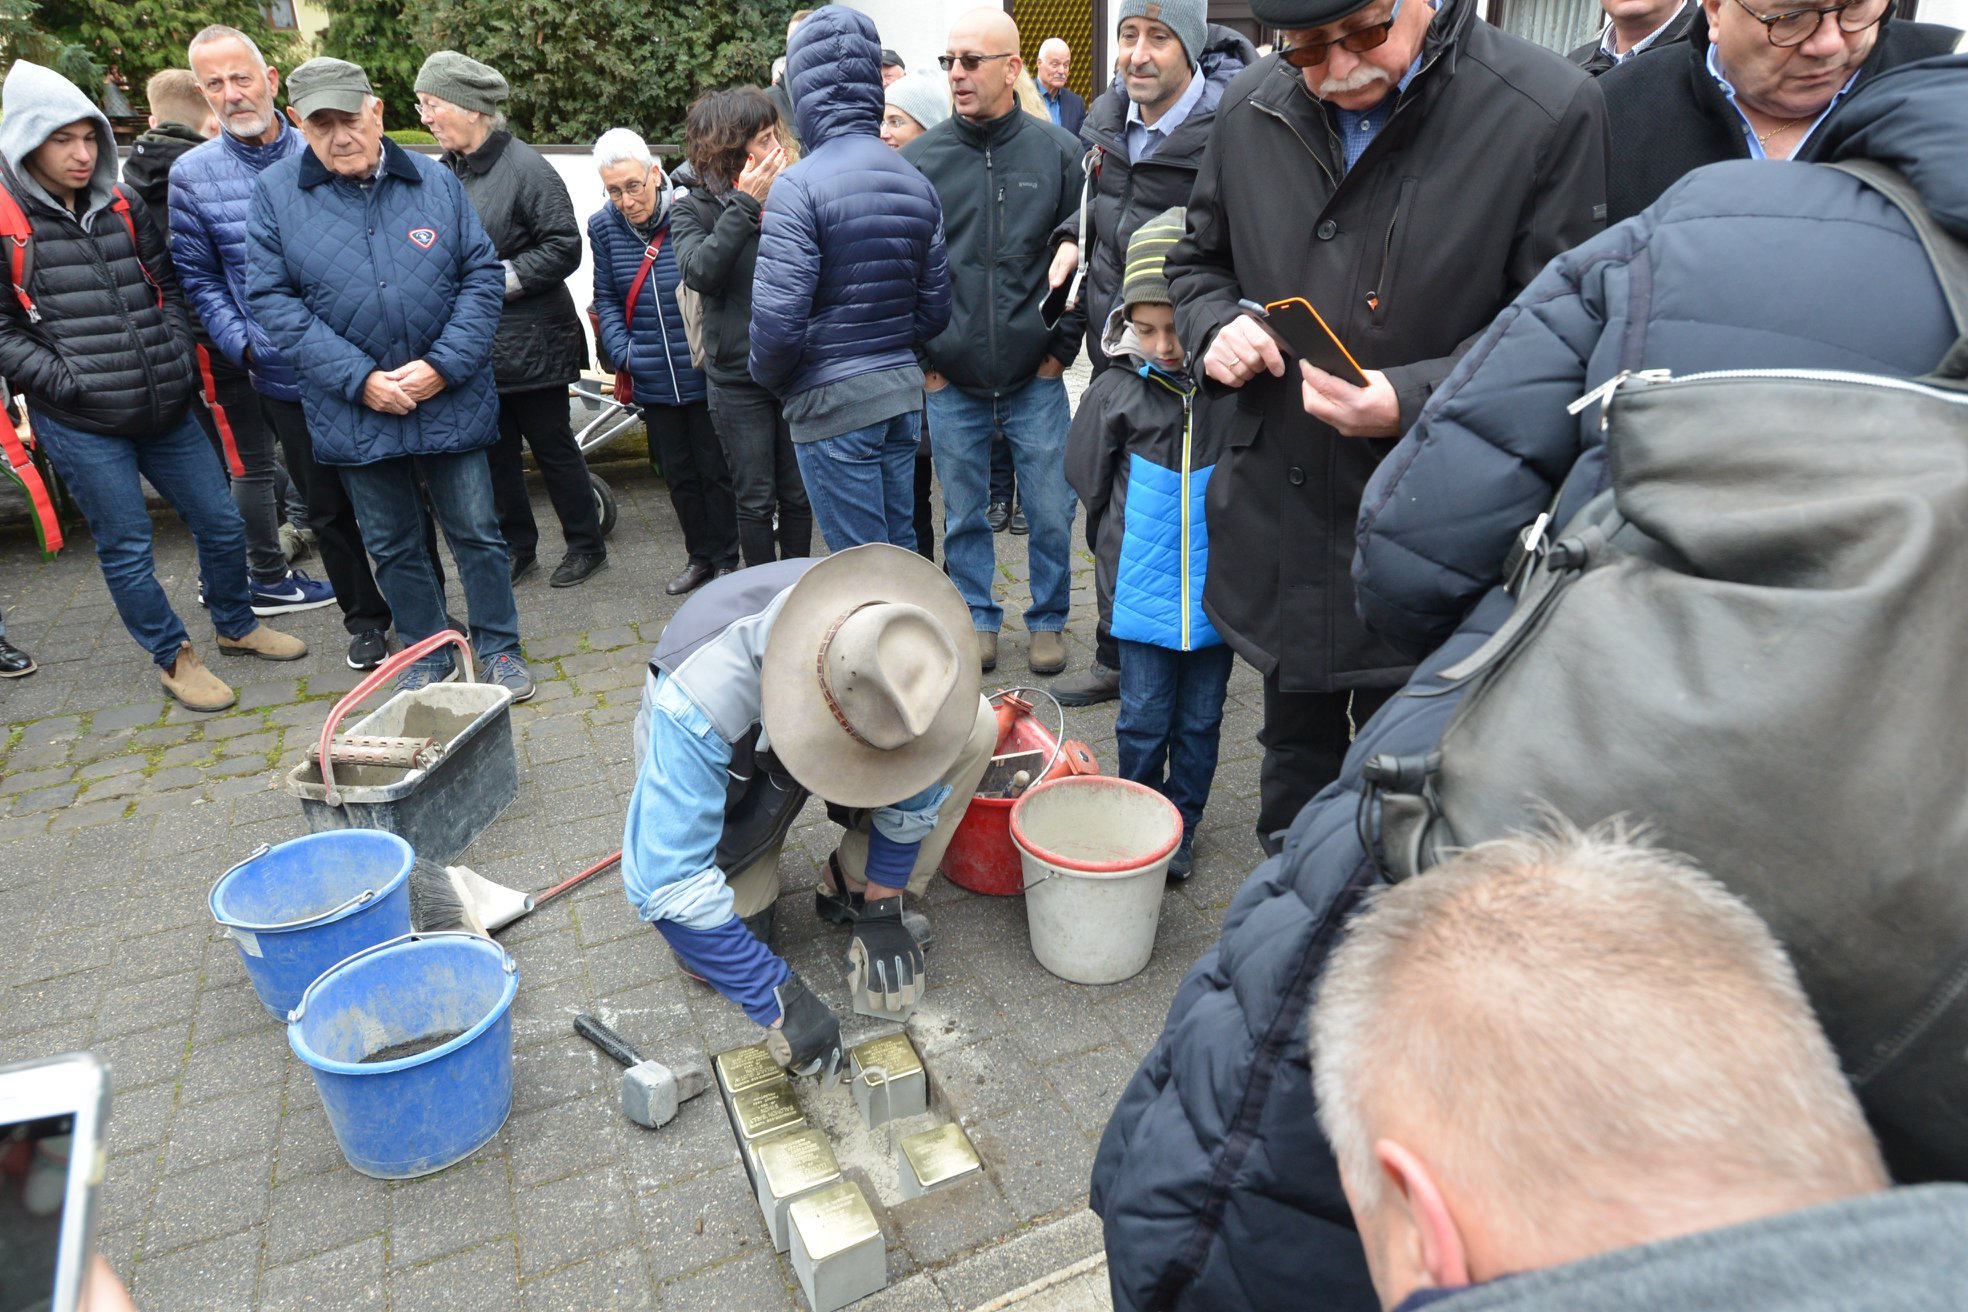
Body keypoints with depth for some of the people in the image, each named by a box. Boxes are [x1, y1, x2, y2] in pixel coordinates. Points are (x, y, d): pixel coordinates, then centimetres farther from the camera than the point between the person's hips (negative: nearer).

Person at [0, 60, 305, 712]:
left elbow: (167, 284, 16)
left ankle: (236, 627, 34)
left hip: (166, 409, 5)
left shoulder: (122, 206, 9)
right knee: (127, 550, 4)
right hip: (80, 424, -4)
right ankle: (173, 659, 21)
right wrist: (65, 381, -14)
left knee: (222, 524, 11)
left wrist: (177, 354, 3)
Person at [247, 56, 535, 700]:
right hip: (355, 411, 1)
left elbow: (482, 275, -1)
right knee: (393, 545, 12)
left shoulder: (435, 180, 0)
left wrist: (444, 365, -12)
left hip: (451, 399, 0)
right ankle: (427, 656, 29)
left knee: (477, 531, 6)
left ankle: (498, 648, 24)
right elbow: (273, 300, -5)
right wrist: (360, 379, -15)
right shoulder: (275, 193, -1)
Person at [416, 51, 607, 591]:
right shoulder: (442, 172, 7)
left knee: (552, 446, 4)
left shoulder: (525, 167, -13)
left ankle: (586, 545, 20)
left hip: (529, 341, -6)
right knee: (494, 452, 13)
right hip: (474, 344, 7)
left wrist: (501, 277, -18)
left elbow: (564, 248, -16)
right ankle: (516, 545, 29)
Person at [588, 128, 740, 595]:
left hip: (705, 376, -4)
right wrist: (622, 352, -5)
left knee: (716, 469, 8)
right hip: (653, 380, 4)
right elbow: (606, 298, 9)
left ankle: (727, 559, 23)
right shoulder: (604, 226, 1)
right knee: (677, 473, 15)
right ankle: (700, 556, 31)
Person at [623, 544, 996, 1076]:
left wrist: (882, 910, -12)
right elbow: (666, 881, -39)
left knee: (973, 727, -21)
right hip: (725, 767, -2)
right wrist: (778, 999, -38)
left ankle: (853, 890, -4)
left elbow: (913, 769, -15)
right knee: (711, 955, -17)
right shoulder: (702, 697, -44)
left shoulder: (897, 639, -32)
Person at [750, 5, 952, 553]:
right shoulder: (917, 184, 6)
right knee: (900, 551, 17)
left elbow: (778, 318, -19)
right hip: (904, 390, 7)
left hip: (832, 404, -7)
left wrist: (767, 377, 1)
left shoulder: (800, 186, -15)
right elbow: (936, 307, 9)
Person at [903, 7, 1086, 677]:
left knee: (1050, 512, 7)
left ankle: (1048, 619, 27)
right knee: (964, 514, 12)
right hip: (949, 383, 1)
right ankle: (978, 617, 30)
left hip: (1036, 379, 0)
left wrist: (1063, 346, -1)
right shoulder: (918, 159, 0)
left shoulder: (1059, 152, -1)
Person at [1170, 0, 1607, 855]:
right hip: (1279, 521, 5)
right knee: (1294, 754, 23)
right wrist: (1216, 326, -6)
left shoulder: (1548, 111, -12)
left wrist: (1411, 401, -25)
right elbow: (1199, 261, 16)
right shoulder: (1251, 110, 2)